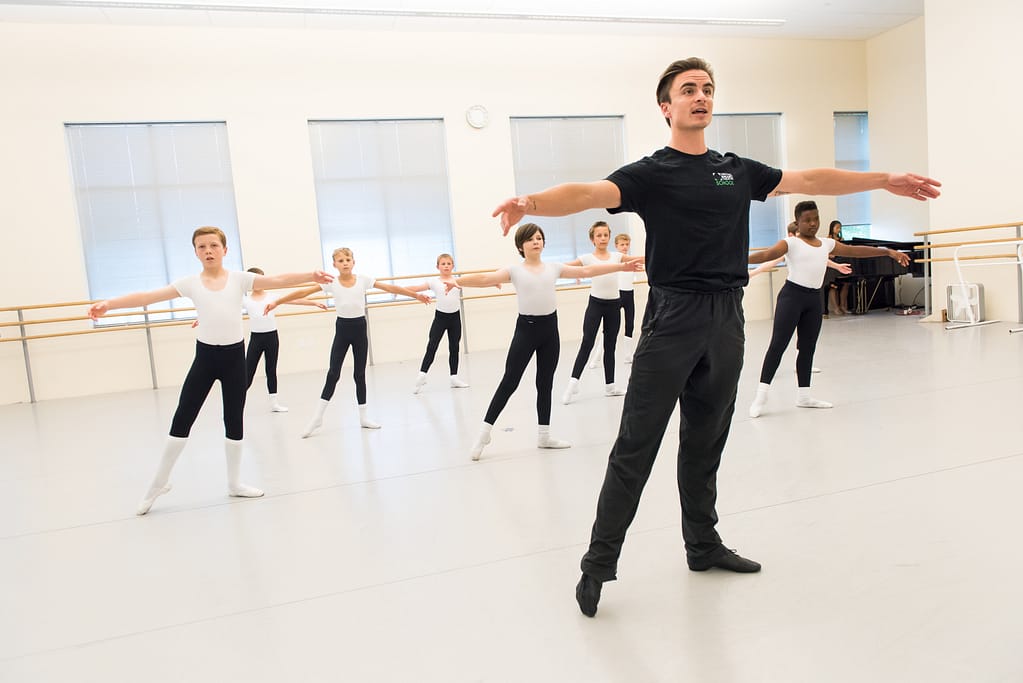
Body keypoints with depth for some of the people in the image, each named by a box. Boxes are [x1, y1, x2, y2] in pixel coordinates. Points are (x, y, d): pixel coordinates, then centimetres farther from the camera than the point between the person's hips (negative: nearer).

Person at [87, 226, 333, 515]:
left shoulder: (239, 279, -1)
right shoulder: (190, 283, 0)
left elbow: (277, 280, -10)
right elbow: (148, 296, -5)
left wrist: (311, 275, -23)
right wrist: (109, 303, -16)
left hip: (234, 355, 0)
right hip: (205, 356, 0)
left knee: (234, 420, 10)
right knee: (182, 419, 3)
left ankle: (234, 483, 25)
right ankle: (159, 483, 20)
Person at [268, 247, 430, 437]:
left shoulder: (363, 280, -5)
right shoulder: (331, 282, -7)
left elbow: (390, 288, -4)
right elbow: (303, 292, -11)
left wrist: (416, 294, -4)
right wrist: (276, 302, -16)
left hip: (359, 328, 1)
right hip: (342, 329, -1)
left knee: (360, 373, 8)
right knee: (333, 373, -2)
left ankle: (363, 416, 19)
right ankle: (317, 417, 7)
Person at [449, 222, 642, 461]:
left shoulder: (554, 268, 7)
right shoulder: (515, 271, -3)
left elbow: (587, 271, 10)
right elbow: (485, 278, -15)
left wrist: (622, 266, 9)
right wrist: (457, 282, -31)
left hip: (550, 329, 4)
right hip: (526, 328, -4)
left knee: (545, 384, 11)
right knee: (509, 382, -3)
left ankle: (544, 435, 22)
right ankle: (484, 433, 7)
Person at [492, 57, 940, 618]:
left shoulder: (739, 171, 16)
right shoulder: (650, 173, -2)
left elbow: (808, 180, 23)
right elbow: (590, 192, -18)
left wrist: (885, 180, 24)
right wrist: (531, 202, -37)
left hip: (727, 320, 5)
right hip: (672, 318, -5)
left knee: (706, 443, 16)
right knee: (636, 445, -5)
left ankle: (703, 544, 31)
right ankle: (599, 561, 4)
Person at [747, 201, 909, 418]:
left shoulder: (827, 244, 15)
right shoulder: (791, 243, -3)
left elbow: (855, 250, 21)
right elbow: (767, 254, -18)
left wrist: (888, 252, 21)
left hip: (814, 298, 6)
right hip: (792, 294, -6)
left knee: (808, 347, 10)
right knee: (778, 344, -10)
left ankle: (803, 395, 19)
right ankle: (761, 395, -8)